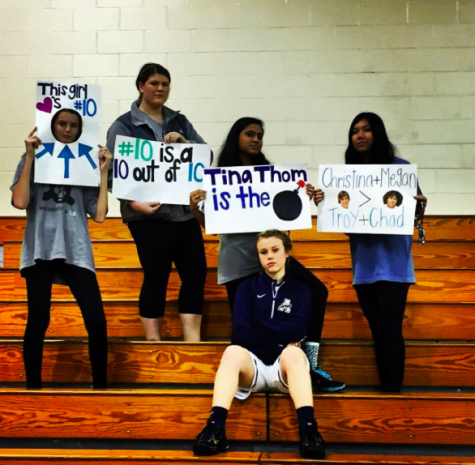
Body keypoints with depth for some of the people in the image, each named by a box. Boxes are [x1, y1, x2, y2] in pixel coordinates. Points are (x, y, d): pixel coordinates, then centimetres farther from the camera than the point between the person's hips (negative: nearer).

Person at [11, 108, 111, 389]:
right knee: (38, 320, -1)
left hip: (76, 250, 1)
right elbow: (20, 202, -9)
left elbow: (99, 215, 4)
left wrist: (104, 171, 3)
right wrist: (29, 157, -5)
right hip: (41, 248, -1)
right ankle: (33, 384, 14)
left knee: (96, 320, -7)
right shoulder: (35, 160, 10)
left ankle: (101, 384, 8)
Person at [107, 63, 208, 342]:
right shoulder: (124, 125, 2)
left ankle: (192, 338, 12)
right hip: (149, 212, -5)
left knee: (196, 271, 3)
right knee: (156, 276, -2)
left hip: (184, 209, 5)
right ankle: (153, 339, 9)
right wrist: (134, 202, -20)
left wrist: (184, 142, -8)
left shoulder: (179, 121, 16)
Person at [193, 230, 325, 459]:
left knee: (294, 353, -35)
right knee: (233, 352, -32)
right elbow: (240, 331, -2)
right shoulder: (248, 287, 13)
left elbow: (297, 330, -7)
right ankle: (215, 429, -47)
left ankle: (308, 430, -50)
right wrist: (280, 335, -6)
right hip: (252, 366, 1)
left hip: (285, 367, 0)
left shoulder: (300, 289, 13)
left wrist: (259, 324, -5)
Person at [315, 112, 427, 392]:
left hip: (392, 263, -4)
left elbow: (413, 211, -1)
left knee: (390, 330, -6)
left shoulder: (400, 167, -3)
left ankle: (394, 392, 3)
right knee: (378, 331, 11)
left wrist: (420, 207, -23)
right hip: (363, 265, 4)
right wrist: (323, 204, -10)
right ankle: (385, 390, 20)